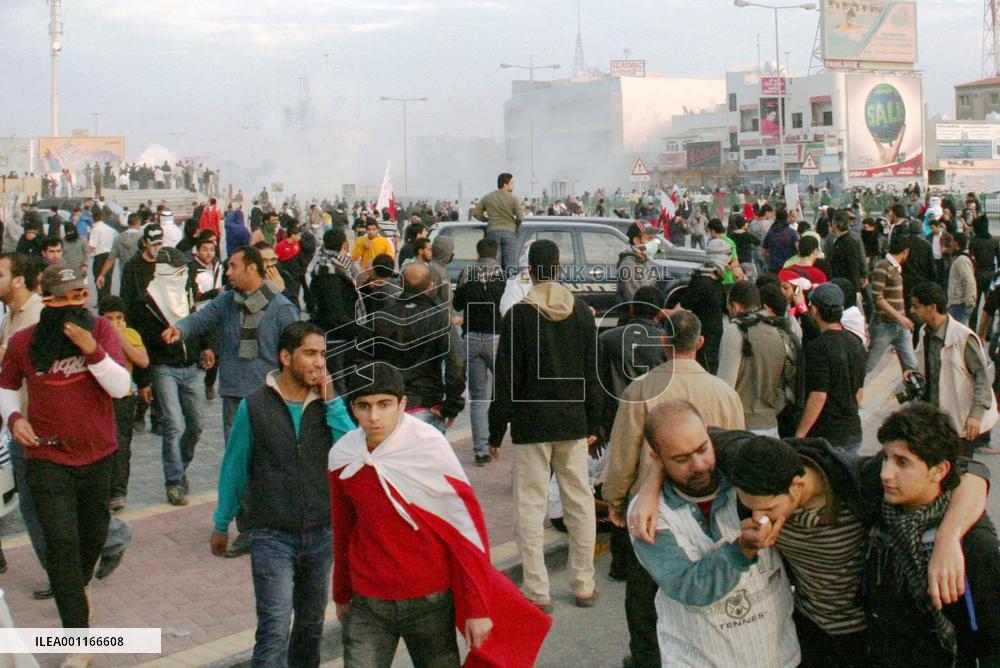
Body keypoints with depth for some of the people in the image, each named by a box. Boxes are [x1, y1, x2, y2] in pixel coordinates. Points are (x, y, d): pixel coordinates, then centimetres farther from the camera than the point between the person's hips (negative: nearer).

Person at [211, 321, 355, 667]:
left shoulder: (329, 404, 0)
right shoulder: (255, 406, -6)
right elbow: (234, 468, 3)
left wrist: (331, 402, -16)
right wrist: (221, 526, 9)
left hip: (322, 533, 3)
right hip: (272, 535, -3)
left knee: (311, 622, 19)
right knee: (275, 629, -10)